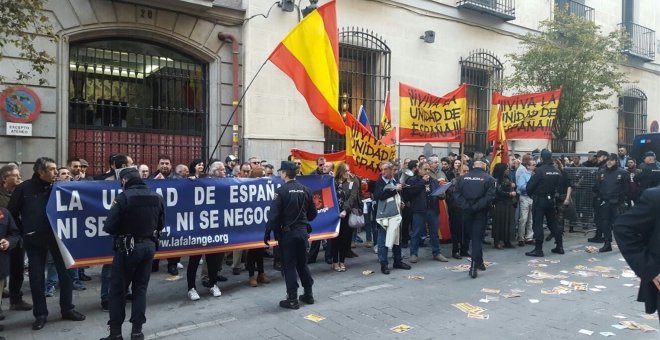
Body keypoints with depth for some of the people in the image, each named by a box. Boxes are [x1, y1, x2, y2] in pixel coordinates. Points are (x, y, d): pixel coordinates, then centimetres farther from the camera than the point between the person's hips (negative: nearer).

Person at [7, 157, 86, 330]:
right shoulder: (24, 188, -4)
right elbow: (12, 213, 3)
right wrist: (23, 232, 1)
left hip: (57, 236, 1)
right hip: (34, 239, -1)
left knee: (65, 272, 5)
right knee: (36, 276, 7)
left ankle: (67, 309, 20)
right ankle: (40, 314, 21)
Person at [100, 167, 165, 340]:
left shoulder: (123, 197, -15)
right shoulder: (157, 197, 0)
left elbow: (109, 227, -15)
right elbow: (161, 224, 8)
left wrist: (122, 230, 5)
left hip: (127, 248, -4)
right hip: (149, 246, 5)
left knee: (118, 289, 10)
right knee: (140, 288, 14)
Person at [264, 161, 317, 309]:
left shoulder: (281, 191, -12)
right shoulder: (305, 190, 4)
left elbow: (274, 214, -16)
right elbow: (313, 213, 10)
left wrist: (267, 232, -9)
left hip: (287, 232, -5)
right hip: (303, 232, 5)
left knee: (289, 265, 3)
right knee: (302, 263, 17)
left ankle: (292, 299, 7)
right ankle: (308, 294, 24)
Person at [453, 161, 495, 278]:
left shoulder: (462, 178, 3)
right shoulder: (489, 179, -6)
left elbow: (456, 194, -5)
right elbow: (490, 196, -16)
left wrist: (465, 206, -9)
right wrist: (477, 206, -15)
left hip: (467, 212, 3)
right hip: (480, 213, -3)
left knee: (473, 237, 15)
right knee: (477, 238, -1)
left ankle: (479, 262, 27)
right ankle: (474, 266, -9)